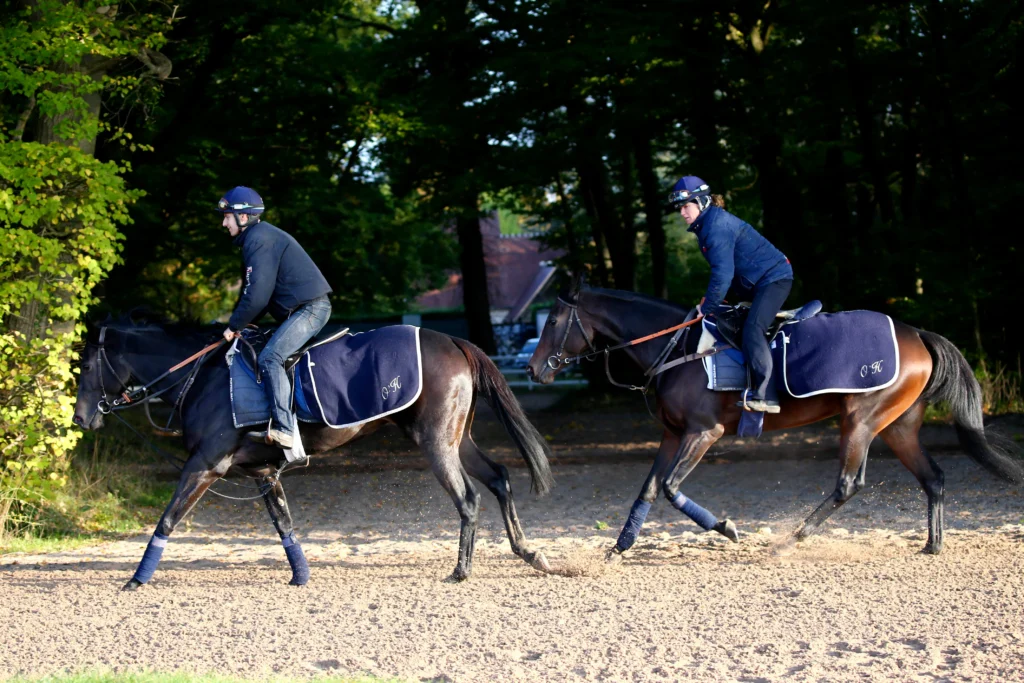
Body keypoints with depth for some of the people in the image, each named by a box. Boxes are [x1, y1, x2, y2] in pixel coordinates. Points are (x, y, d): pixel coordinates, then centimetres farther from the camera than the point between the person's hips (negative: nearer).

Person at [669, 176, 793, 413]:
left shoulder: (717, 226, -20)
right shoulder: (706, 225, 13)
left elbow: (723, 272, -24)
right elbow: (722, 270, 19)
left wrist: (708, 306, -15)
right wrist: (710, 301, 10)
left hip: (773, 277, -12)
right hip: (755, 283, 12)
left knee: (752, 329, -27)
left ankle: (759, 394, -36)